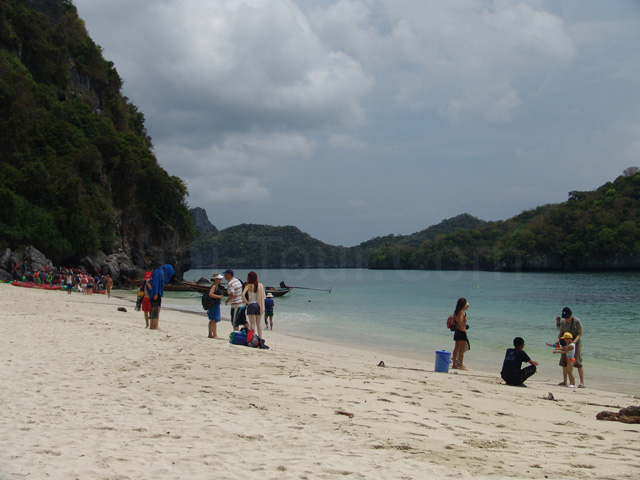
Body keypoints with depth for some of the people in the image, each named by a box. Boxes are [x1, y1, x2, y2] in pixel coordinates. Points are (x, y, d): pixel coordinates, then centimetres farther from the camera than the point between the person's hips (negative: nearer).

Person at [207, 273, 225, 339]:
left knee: (212, 320, 15)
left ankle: (210, 334, 22)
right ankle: (215, 335, -12)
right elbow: (210, 294, -27)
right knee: (214, 320, -11)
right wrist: (218, 296, -24)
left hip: (216, 304, 10)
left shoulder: (218, 286, 14)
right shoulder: (214, 286, -15)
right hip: (214, 304, -10)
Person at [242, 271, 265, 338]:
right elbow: (263, 297, 3)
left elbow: (243, 294, -23)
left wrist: (246, 301, -8)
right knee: (259, 323, 13)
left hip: (251, 305, -4)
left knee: (252, 323, 2)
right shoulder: (261, 285, 2)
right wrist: (262, 307, 8)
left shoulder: (249, 285, -10)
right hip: (259, 305, 4)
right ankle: (260, 338, 14)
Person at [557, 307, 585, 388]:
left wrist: (575, 341, -30)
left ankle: (582, 382, -9)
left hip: (576, 343, -6)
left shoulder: (577, 321, -15)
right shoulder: (563, 322, -1)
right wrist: (558, 339, -11)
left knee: (578, 362, -12)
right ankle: (564, 381, 19)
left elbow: (580, 334, -14)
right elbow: (561, 332, 8)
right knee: (564, 362, 7)